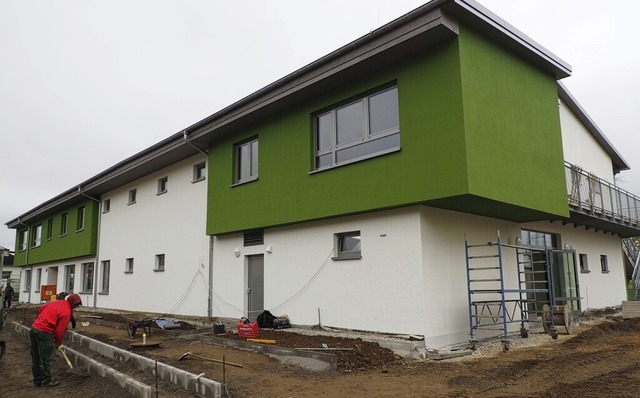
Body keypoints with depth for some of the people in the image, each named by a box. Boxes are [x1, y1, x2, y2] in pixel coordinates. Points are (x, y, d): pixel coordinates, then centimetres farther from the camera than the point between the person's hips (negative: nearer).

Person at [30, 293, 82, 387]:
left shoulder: (56, 302, 11)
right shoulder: (66, 312, -12)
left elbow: (41, 310, 20)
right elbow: (60, 330, -9)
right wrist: (58, 344, 5)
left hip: (34, 328, 9)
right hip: (45, 333, -9)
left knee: (36, 358, 15)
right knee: (46, 358, 3)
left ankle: (38, 380, 25)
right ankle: (46, 381, 12)